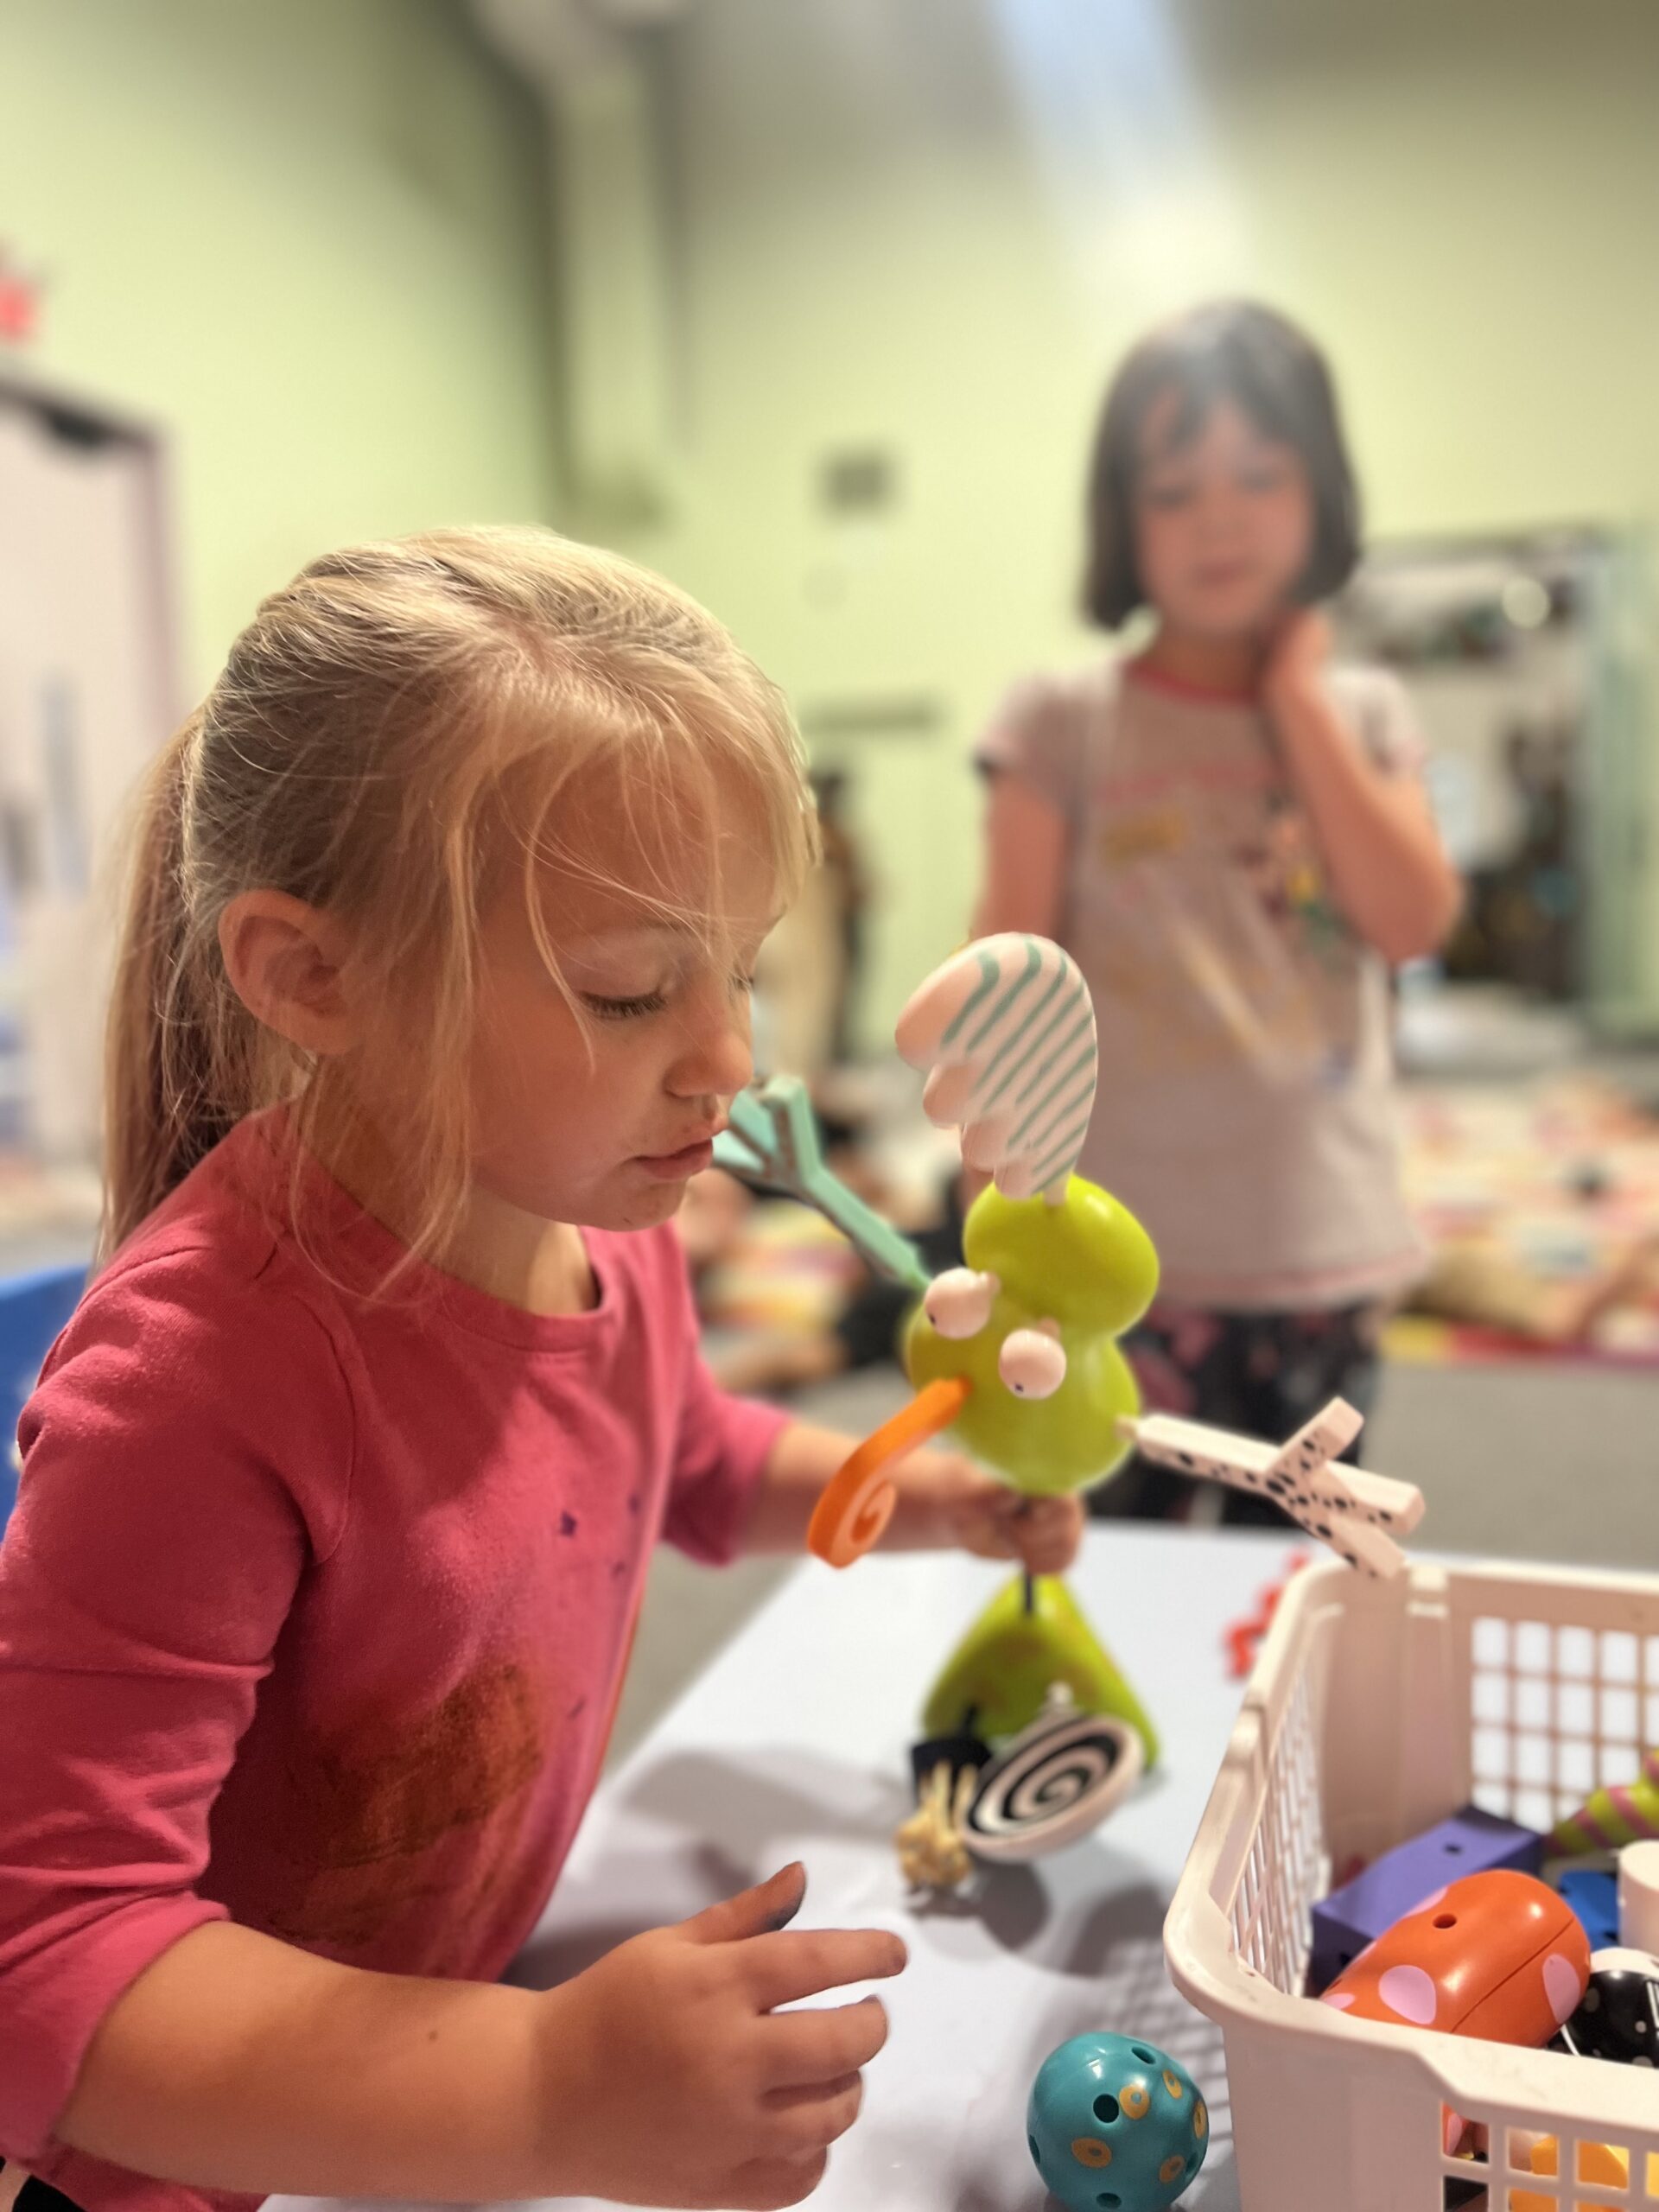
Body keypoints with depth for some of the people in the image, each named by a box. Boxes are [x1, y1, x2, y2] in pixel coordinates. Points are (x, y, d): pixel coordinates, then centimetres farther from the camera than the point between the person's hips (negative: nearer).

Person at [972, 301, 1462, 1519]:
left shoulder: (1365, 716, 6)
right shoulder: (1063, 723, -4)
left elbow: (1415, 920, -9)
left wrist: (1298, 698, -6)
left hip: (1327, 1255, 3)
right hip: (1130, 1259, -3)